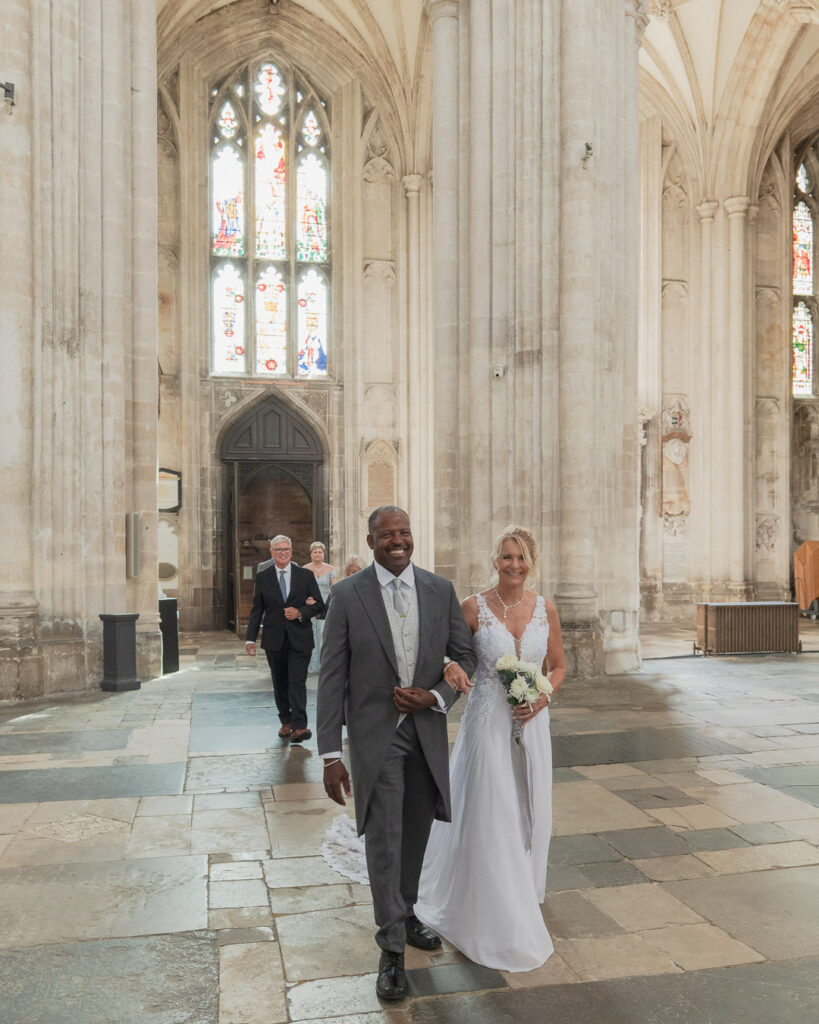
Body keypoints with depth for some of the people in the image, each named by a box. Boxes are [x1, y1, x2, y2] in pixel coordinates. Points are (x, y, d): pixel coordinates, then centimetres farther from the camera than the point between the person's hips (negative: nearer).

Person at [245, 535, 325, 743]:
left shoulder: (306, 575, 3)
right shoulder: (262, 577, 5)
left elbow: (319, 605, 5)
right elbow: (257, 610, 7)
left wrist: (300, 613, -13)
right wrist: (250, 638, 1)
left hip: (299, 639, -2)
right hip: (274, 639, 2)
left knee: (297, 682, -9)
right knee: (280, 684, 10)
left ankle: (299, 726, -11)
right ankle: (286, 722, 24)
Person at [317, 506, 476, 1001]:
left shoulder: (441, 590, -1)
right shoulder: (347, 595, -9)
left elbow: (465, 655, 7)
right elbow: (332, 678, -8)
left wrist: (437, 697, -13)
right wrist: (331, 755, -10)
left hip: (428, 729, 3)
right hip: (375, 733, -3)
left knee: (416, 834, 19)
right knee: (384, 842, 1)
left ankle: (406, 913, 43)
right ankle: (393, 949, 18)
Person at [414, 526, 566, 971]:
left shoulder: (546, 610, 0)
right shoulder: (474, 608, -9)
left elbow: (558, 666, 10)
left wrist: (543, 697, -7)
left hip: (531, 722, 3)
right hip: (488, 722, -3)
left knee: (529, 813, 14)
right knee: (490, 815, 1)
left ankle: (524, 893, 41)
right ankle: (497, 917, 21)